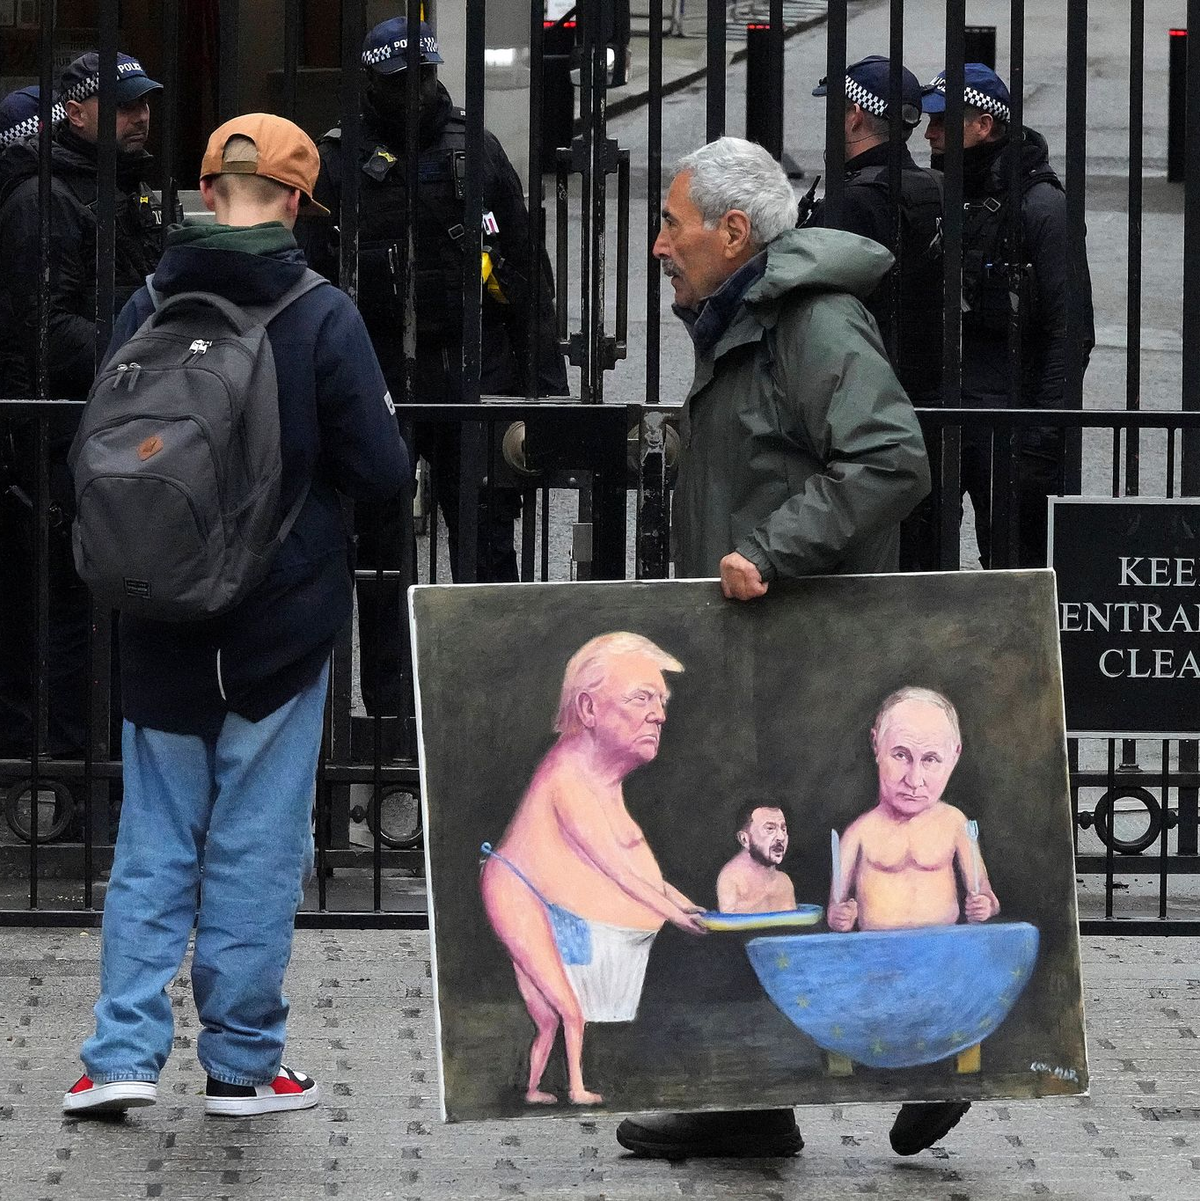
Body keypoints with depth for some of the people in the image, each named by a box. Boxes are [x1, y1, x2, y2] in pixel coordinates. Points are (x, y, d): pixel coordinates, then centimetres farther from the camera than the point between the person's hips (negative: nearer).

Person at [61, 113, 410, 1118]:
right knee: (257, 845, 6)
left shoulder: (146, 310, -3)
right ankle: (242, 1063, 11)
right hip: (284, 620, -3)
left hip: (163, 622, 3)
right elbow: (382, 471, -10)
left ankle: (124, 1052, 4)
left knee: (154, 842, 11)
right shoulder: (323, 317, -12)